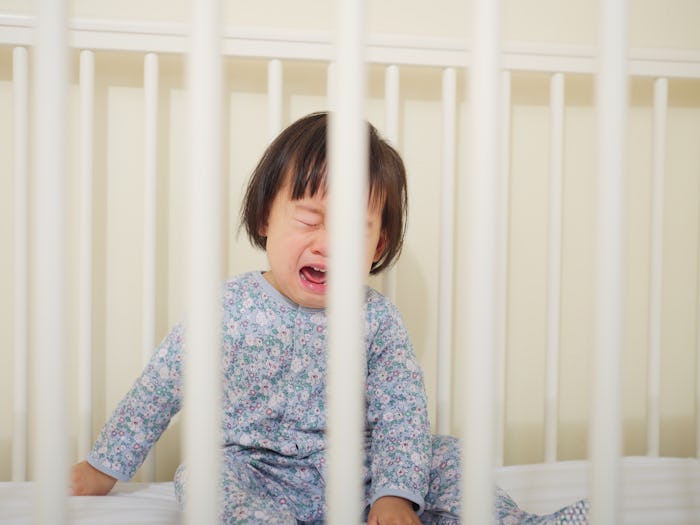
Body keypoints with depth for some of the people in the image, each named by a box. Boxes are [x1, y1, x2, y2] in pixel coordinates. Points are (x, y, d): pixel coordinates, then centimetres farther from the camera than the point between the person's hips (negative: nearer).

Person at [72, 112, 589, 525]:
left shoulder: (377, 320, -3)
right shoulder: (226, 309, -7)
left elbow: (402, 415, -8)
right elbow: (158, 389, 3)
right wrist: (105, 465, 8)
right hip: (257, 476, -1)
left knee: (442, 455, -12)